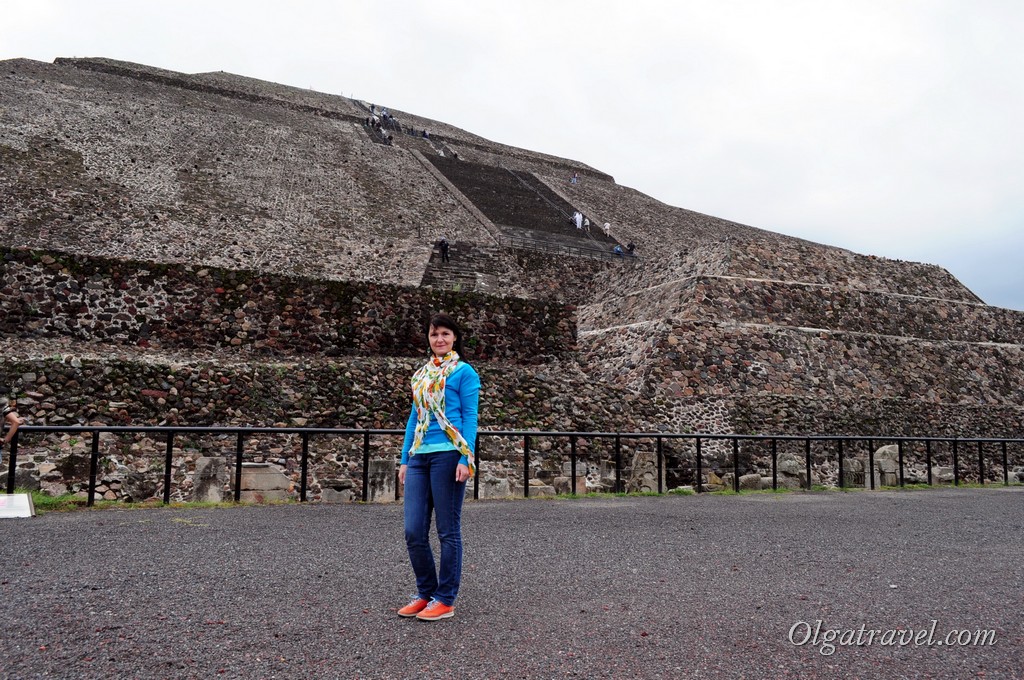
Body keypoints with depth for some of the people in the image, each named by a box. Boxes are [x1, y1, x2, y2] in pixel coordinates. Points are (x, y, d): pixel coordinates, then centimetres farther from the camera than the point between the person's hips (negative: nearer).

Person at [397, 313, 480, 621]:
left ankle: (445, 600, 14)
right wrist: (405, 459, 15)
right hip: (419, 457, 6)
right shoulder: (421, 374, 17)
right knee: (413, 532, 4)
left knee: (448, 531, 2)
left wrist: (465, 459, -14)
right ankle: (426, 593, 22)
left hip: (448, 455, -6)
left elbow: (470, 417, -5)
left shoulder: (464, 372, 0)